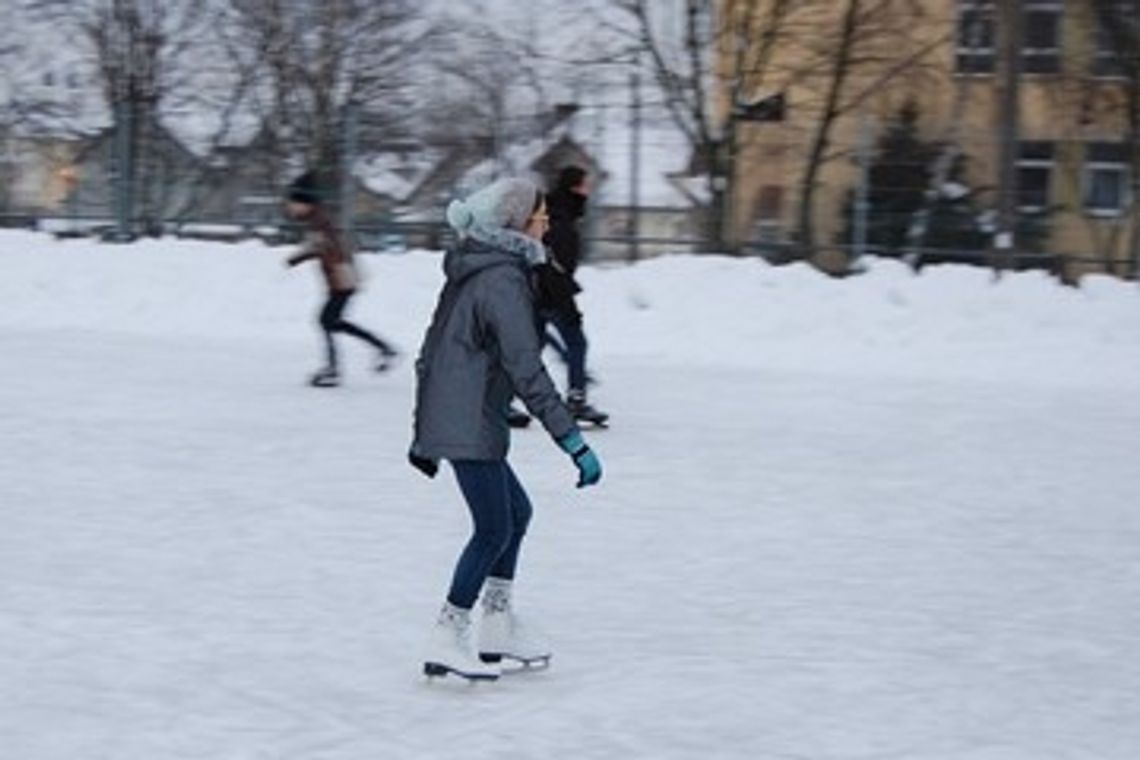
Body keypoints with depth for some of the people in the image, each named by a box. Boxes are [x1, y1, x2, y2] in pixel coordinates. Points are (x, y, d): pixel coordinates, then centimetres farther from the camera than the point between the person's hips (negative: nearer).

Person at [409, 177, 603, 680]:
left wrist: (423, 435, 24)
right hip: (469, 427, -10)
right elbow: (526, 371, -21)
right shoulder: (503, 281, -17)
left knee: (516, 512, 18)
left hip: (444, 421, 10)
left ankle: (498, 626, 22)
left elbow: (430, 354, 18)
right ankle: (447, 642, -1)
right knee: (495, 528, -4)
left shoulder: (468, 271, 13)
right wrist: (573, 441, -21)